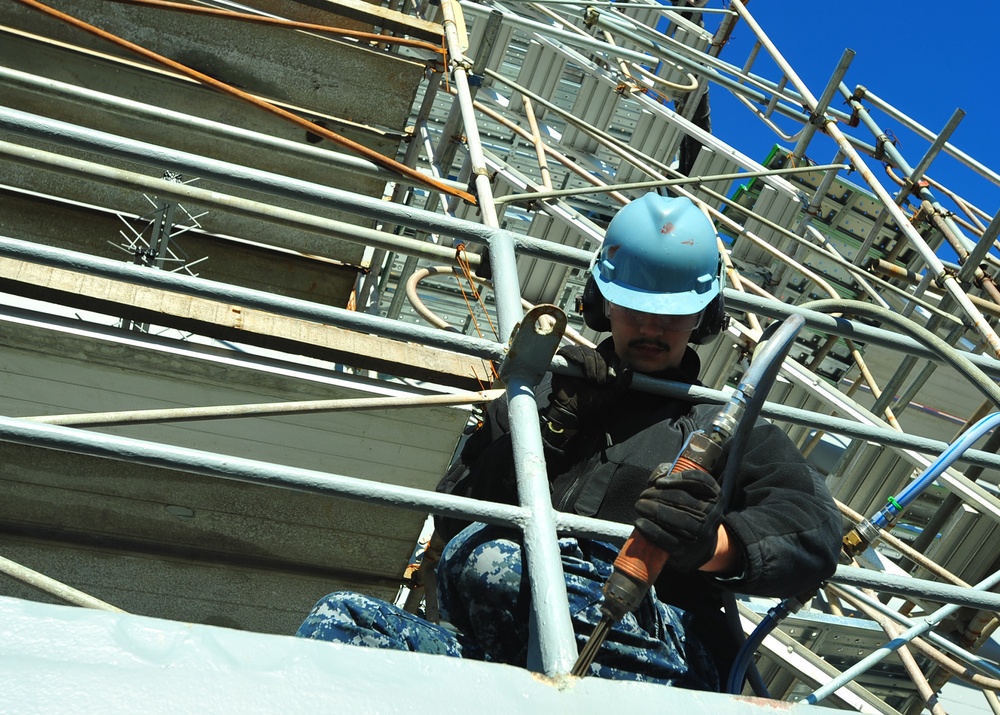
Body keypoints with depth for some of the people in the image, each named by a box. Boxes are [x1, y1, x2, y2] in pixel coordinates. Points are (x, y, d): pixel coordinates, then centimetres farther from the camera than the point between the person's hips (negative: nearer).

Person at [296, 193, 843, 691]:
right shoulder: (545, 393, 27)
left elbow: (815, 527, 3)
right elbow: (453, 515, 16)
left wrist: (714, 546, -19)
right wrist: (556, 426, 4)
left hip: (661, 654, -3)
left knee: (486, 558, -34)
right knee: (342, 617, -22)